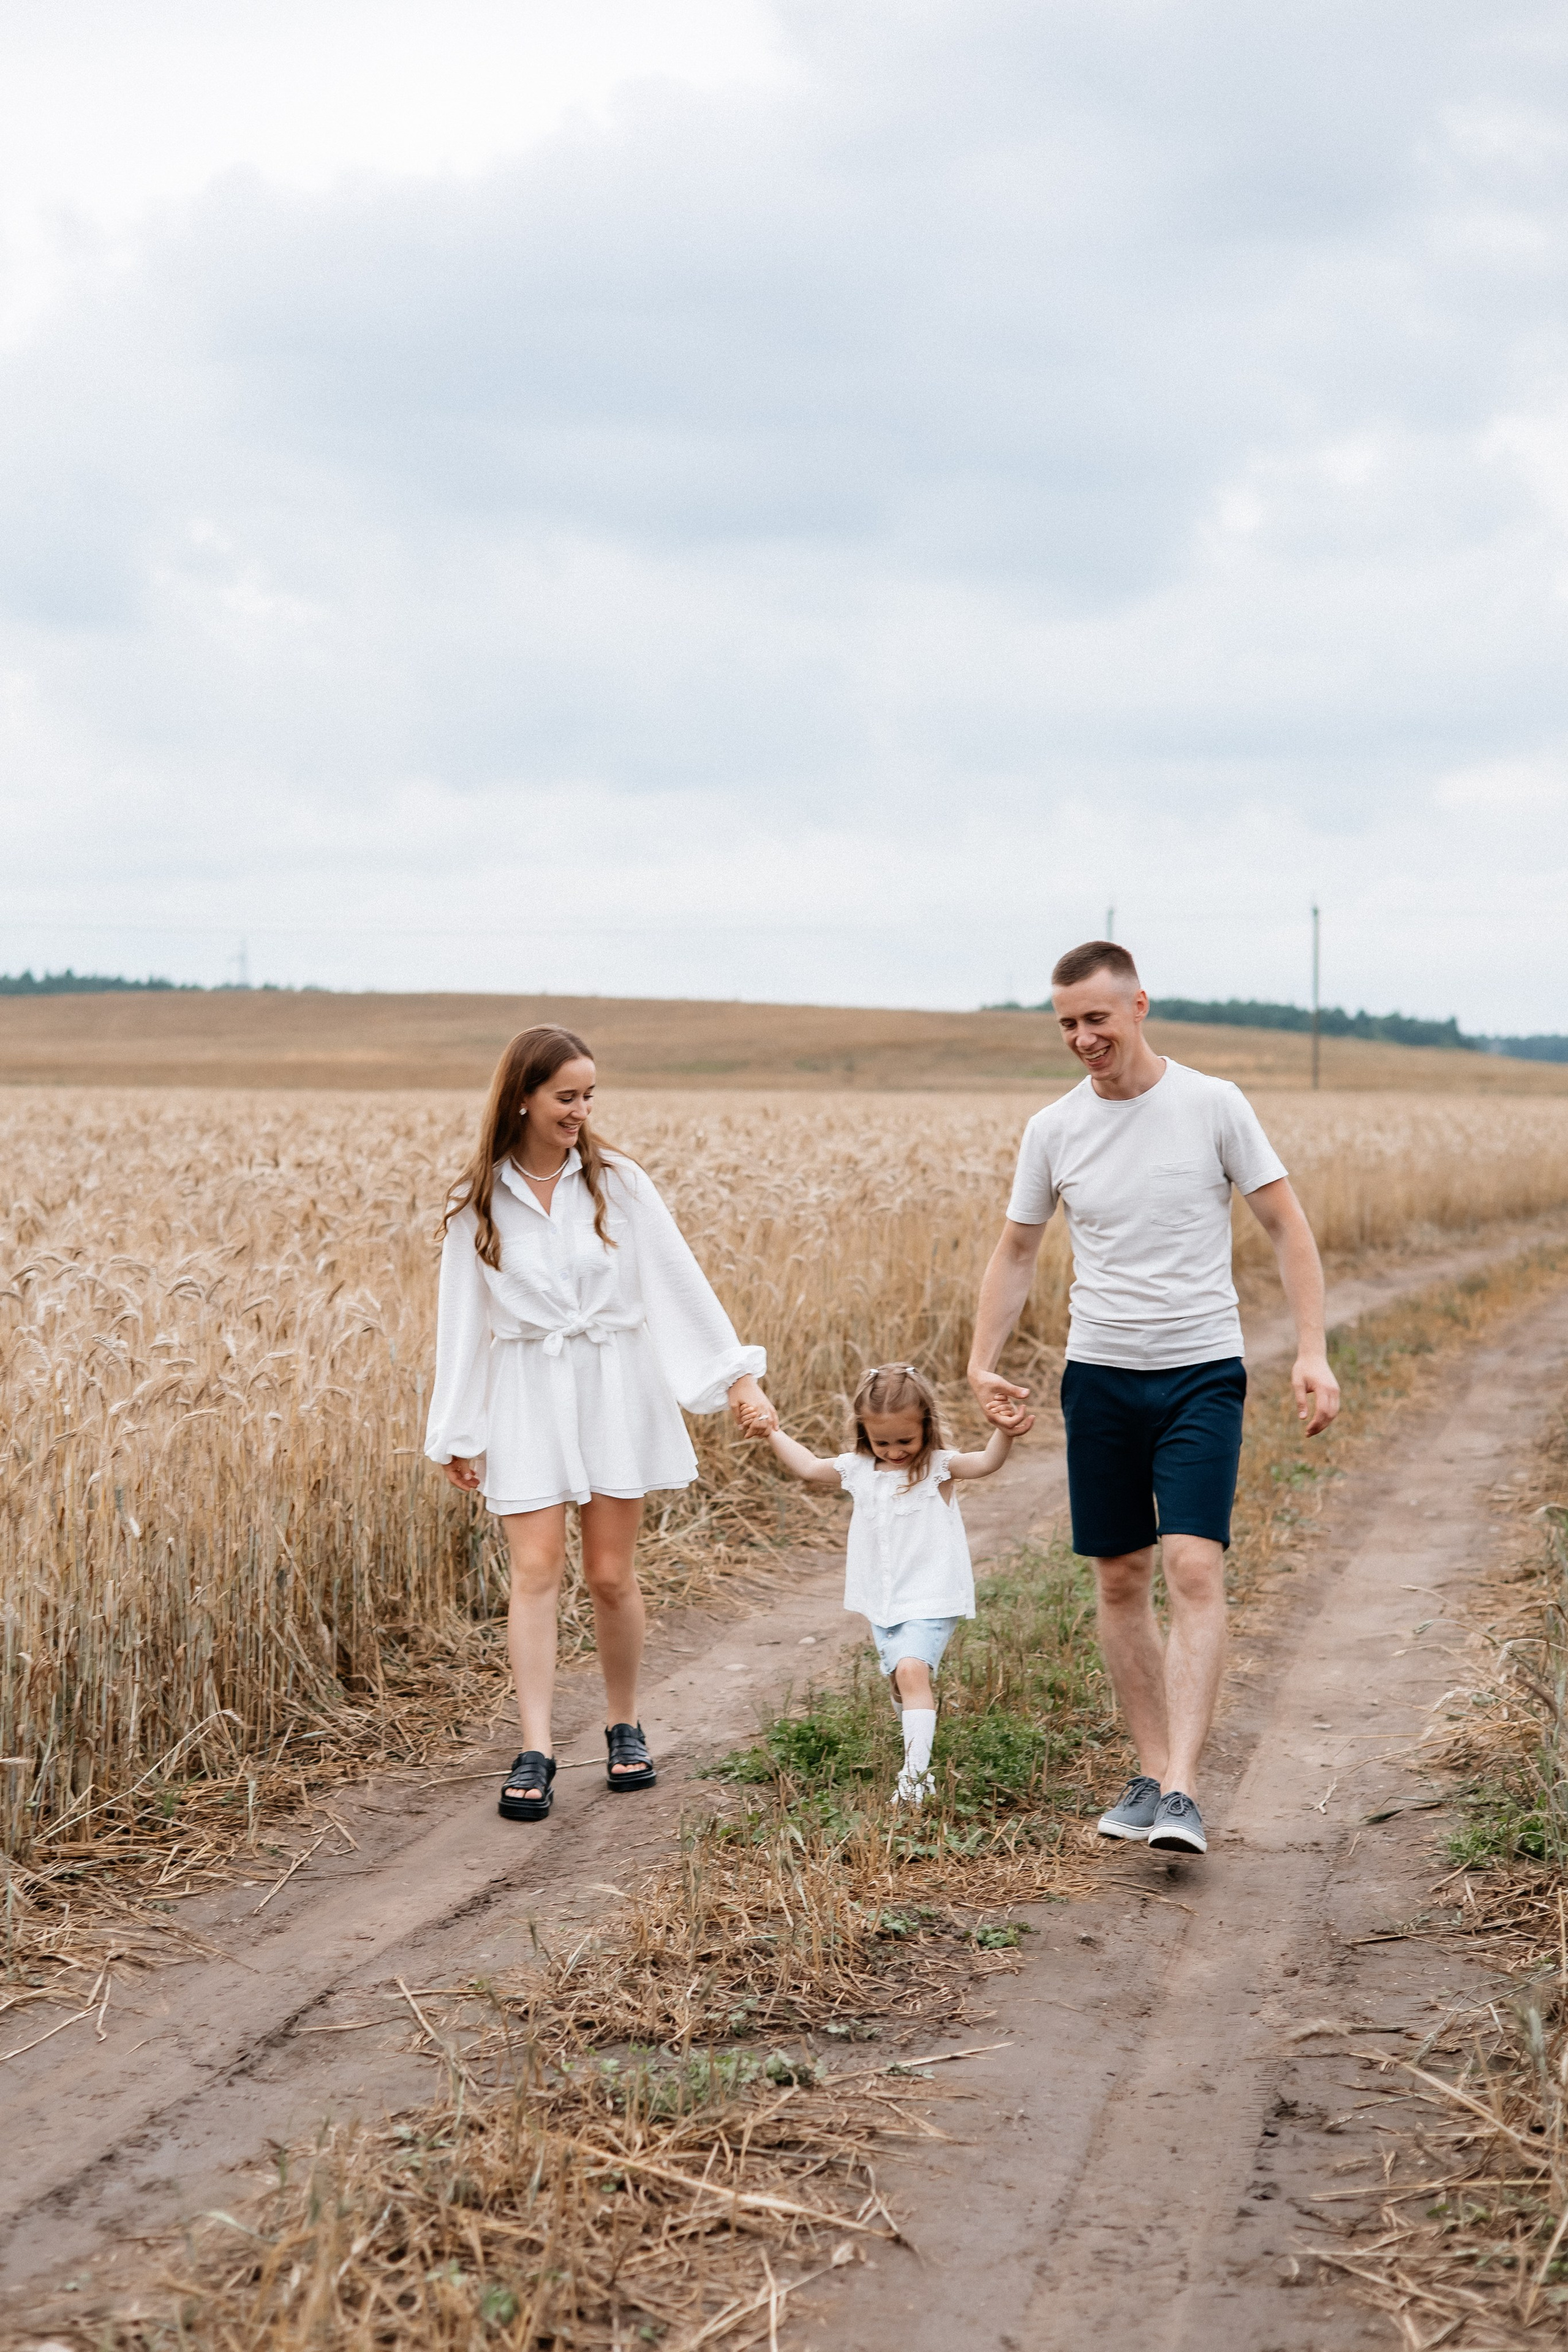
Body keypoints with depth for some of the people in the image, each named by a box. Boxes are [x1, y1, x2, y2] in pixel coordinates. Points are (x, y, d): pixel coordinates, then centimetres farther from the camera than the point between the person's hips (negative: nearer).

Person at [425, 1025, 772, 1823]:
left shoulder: (618, 1183, -1)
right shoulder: (477, 1203, 0)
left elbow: (680, 1280, 1)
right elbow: (462, 1320, 5)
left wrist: (737, 1374, -3)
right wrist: (455, 1435, 5)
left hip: (616, 1390, 0)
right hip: (527, 1397, 0)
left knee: (610, 1573, 3)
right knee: (535, 1571, -8)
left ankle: (624, 1727, 22)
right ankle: (535, 1751, -8)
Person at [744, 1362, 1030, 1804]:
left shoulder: (938, 1468, -10)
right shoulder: (858, 1469, 5)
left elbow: (985, 1463, -27)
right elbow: (808, 1467, 21)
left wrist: (1005, 1434, -45)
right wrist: (773, 1433, 21)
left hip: (930, 1600, -6)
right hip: (882, 1603, 6)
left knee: (912, 1670, -22)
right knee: (902, 1682, 14)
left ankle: (916, 1770, -28)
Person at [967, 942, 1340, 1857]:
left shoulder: (1214, 1105, -6)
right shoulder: (1053, 1129, 3)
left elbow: (1288, 1227, -2)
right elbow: (1017, 1252, 13)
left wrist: (1313, 1352, -12)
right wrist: (984, 1363, 2)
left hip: (1202, 1370, -3)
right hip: (1099, 1372, 3)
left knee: (1194, 1570, -15)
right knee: (1121, 1579, 7)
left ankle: (1183, 1793, -17)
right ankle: (1153, 1773, 19)